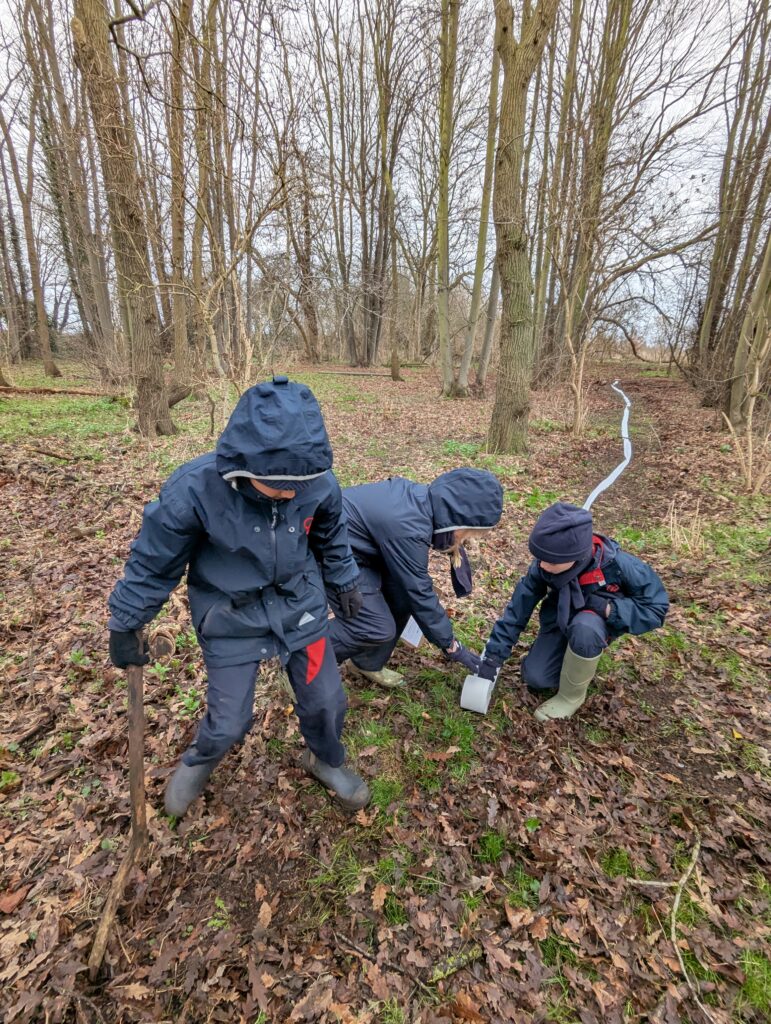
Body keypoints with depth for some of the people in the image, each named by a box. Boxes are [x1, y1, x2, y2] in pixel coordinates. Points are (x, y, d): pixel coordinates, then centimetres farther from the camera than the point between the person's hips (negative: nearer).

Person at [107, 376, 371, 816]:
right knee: (228, 721, 9)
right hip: (231, 617, -2)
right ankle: (200, 761, 48)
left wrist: (345, 581, 16)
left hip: (301, 604, 3)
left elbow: (331, 536, 2)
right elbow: (154, 562, -12)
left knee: (326, 699, 12)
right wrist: (126, 624, -1)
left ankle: (326, 760, 47)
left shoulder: (318, 482, -21)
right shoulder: (194, 489, -29)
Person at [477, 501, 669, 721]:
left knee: (583, 627, -38)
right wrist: (493, 655, -16)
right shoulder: (543, 566, -25)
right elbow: (519, 607, -16)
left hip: (599, 621, -2)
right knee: (535, 678, -13)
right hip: (561, 621, 3)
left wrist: (607, 608, -34)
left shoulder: (618, 564, -34)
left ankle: (572, 696, -12)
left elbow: (655, 608, -20)